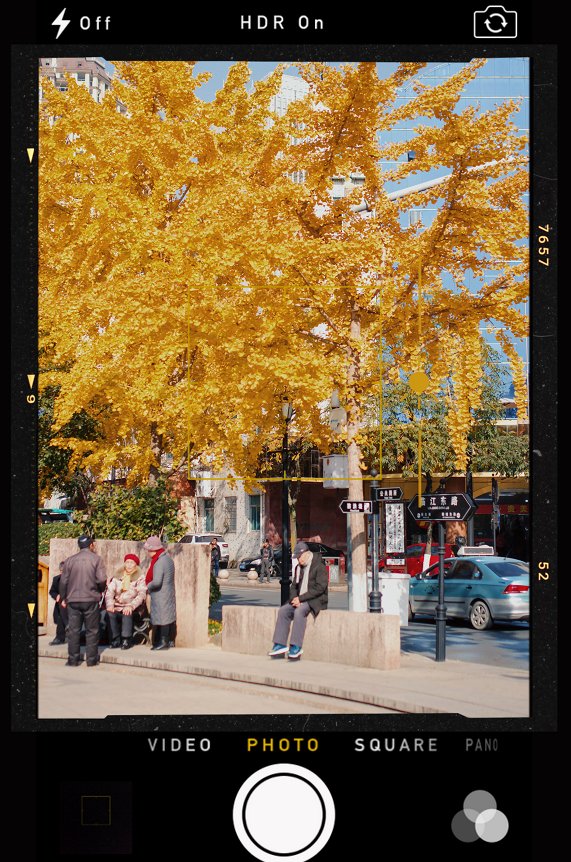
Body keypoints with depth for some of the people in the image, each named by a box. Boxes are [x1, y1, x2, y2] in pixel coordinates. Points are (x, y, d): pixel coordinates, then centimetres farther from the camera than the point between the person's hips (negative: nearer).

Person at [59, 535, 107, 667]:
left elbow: (63, 581, 5)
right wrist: (100, 591, 9)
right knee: (92, 630, 7)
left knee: (73, 630, 7)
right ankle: (91, 659, 8)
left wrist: (63, 598, 17)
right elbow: (102, 579, -12)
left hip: (73, 600, 2)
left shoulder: (70, 560, 4)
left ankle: (73, 659, 8)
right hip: (91, 599, -2)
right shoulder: (96, 559, -4)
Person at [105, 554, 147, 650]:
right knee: (110, 614, -27)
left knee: (127, 614, -34)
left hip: (132, 607, -3)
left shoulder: (140, 578, 2)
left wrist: (131, 606, -25)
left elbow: (141, 595, -10)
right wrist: (110, 605, -16)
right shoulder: (117, 576, 12)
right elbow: (110, 591, 3)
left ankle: (126, 640, -23)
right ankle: (116, 639, -14)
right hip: (118, 606, 3)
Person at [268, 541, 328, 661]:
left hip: (316, 600, -8)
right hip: (300, 600, 8)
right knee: (283, 611, -11)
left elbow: (320, 588, -18)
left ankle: (296, 647, -34)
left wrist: (301, 598, -19)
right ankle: (280, 644, -14)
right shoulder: (298, 568, 17)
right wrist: (294, 598, -5)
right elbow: (294, 586, 18)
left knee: (299, 611, -33)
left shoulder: (319, 566, -9)